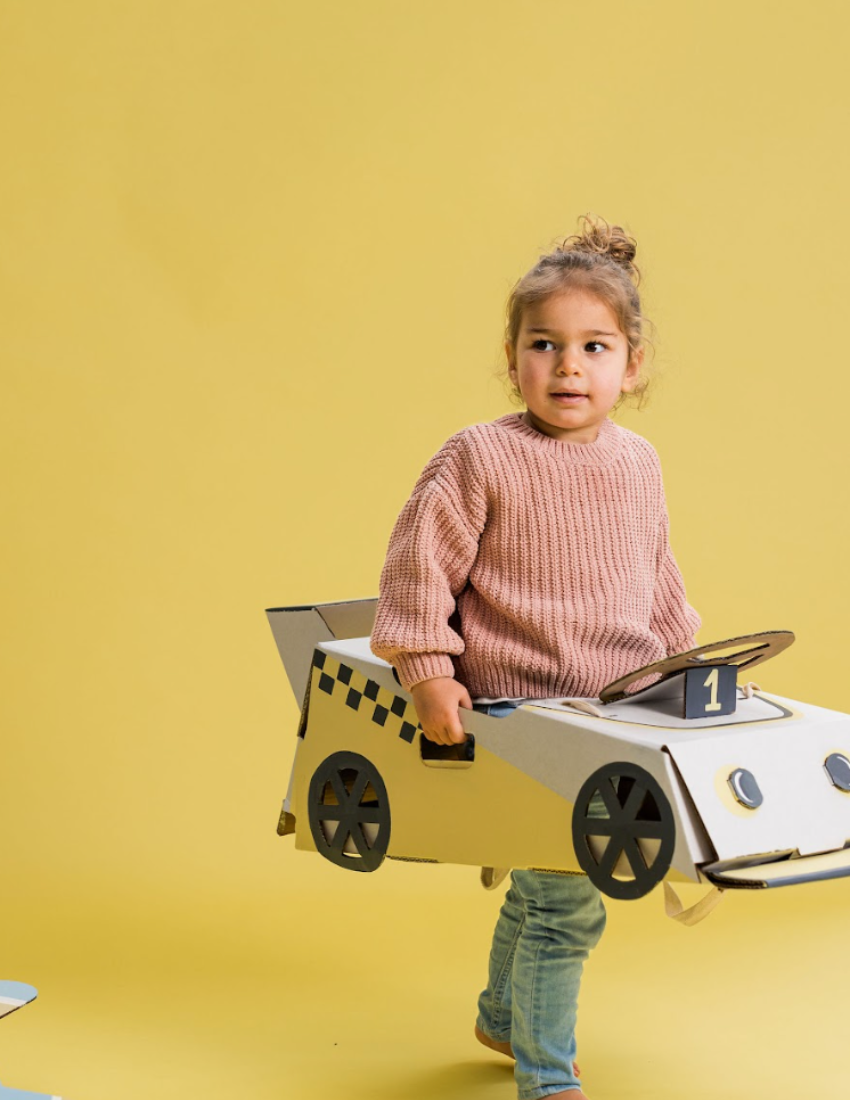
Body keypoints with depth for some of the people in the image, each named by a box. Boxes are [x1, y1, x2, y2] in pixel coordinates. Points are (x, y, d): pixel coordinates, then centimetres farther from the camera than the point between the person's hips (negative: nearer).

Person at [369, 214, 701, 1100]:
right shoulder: (481, 458, -12)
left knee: (541, 885, 22)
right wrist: (428, 672, -15)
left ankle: (503, 1016, 44)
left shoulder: (638, 464, 8)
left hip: (620, 709, 6)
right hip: (518, 710, -6)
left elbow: (657, 579, 20)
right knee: (566, 900, -9)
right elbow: (420, 561, -11)